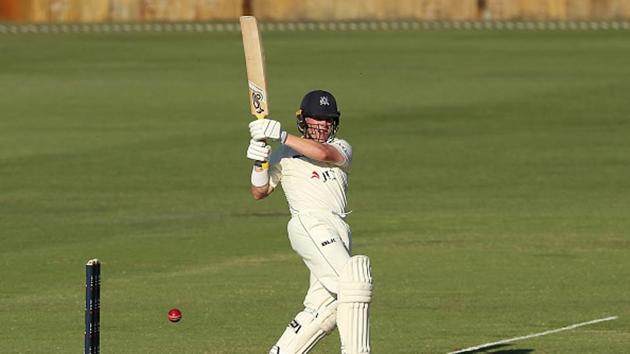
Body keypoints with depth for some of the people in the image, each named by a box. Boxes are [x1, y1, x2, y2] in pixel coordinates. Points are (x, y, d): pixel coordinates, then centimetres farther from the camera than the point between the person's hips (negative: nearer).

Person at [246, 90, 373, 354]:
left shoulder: (341, 147, 17)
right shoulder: (284, 154, 15)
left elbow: (323, 153, -7)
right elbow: (259, 193, 13)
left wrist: (281, 135, -14)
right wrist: (259, 163, -6)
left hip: (338, 231, 4)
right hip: (309, 224, -4)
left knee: (324, 307, 0)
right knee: (353, 281, -21)